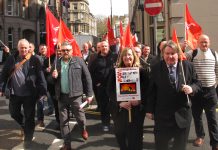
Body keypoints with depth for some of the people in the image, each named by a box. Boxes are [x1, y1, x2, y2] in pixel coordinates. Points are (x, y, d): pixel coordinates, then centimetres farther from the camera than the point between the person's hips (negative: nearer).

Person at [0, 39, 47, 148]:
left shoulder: (34, 60, -7)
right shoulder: (11, 59, 2)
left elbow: (40, 76, -9)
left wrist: (42, 91, -15)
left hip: (29, 94, -3)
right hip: (15, 93, 3)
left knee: (29, 117, 5)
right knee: (13, 113, 20)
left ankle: (28, 140, 21)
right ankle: (23, 125, 50)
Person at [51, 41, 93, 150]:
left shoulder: (79, 61, -3)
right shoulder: (56, 63, 7)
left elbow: (87, 77, -2)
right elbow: (52, 80, 15)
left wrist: (89, 94, -5)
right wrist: (53, 76, -9)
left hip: (75, 95, -3)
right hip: (61, 96, 3)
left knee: (80, 117, 7)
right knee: (63, 121, 8)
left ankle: (83, 129, 41)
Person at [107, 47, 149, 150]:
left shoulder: (141, 71, 0)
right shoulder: (115, 72, 2)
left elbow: (146, 89, -2)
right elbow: (110, 90, -3)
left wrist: (140, 101, -18)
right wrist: (119, 103, -16)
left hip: (137, 110, -1)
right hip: (119, 110, 1)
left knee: (135, 136, 4)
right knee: (120, 135, 10)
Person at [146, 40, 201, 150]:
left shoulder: (188, 66, -1)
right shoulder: (156, 68, -3)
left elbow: (197, 83, 6)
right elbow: (151, 91, -1)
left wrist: (192, 88, -18)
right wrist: (150, 110, -1)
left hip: (183, 114, 1)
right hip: (162, 115, -1)